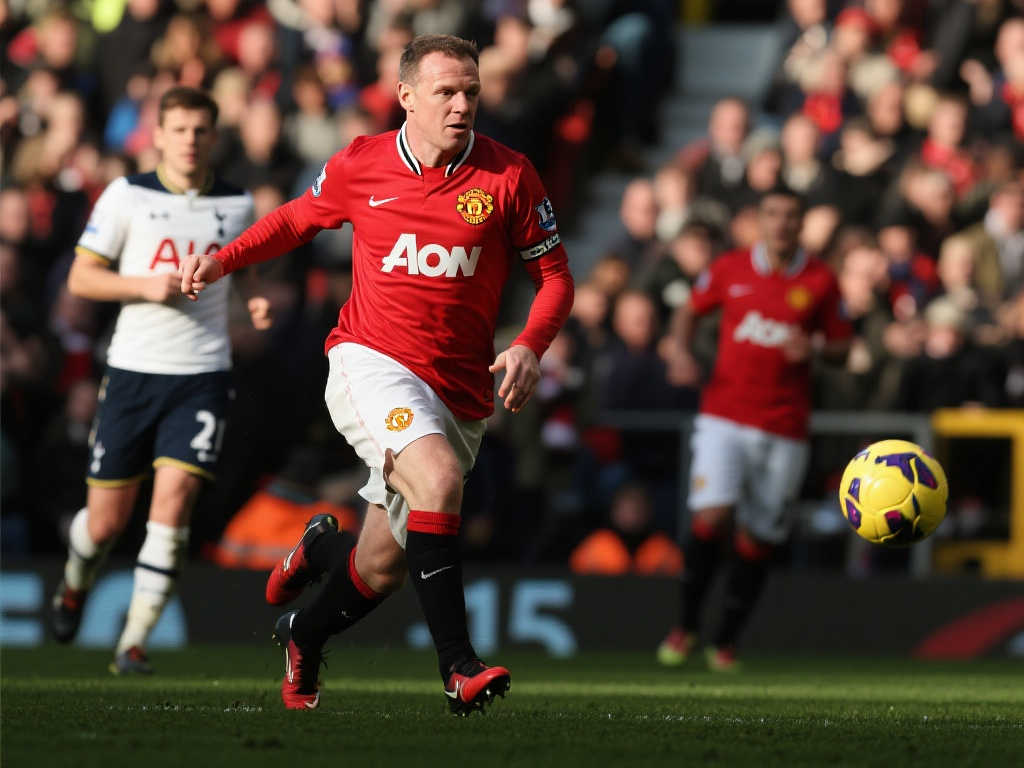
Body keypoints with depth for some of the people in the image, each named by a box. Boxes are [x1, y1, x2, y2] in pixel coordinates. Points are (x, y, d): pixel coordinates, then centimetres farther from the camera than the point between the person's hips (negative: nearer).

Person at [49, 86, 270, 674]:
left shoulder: (238, 205, 7)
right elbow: (81, 277, 1)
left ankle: (135, 642, -9)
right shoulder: (127, 196, 0)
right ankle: (77, 583, 41)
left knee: (173, 503, -15)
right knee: (107, 520, 5)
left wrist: (256, 305, 2)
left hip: (203, 374, 1)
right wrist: (146, 285, -15)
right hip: (134, 368, -1)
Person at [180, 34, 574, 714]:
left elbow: (555, 275, 4)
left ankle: (304, 635, 42)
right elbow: (298, 219, 20)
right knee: (438, 479, -32)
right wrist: (225, 260, 6)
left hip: (461, 393, 2)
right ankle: (458, 664, -30)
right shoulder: (360, 166, 0)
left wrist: (529, 347, -14)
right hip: (372, 364, -2)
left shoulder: (508, 175, -2)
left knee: (383, 566, 7)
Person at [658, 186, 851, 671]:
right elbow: (689, 311, 19)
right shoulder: (730, 269, 4)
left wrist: (815, 346, -12)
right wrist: (682, 351, 0)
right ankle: (686, 627, 0)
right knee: (711, 517, -18)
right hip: (724, 417, -1)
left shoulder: (820, 281, 2)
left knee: (757, 541, 3)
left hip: (784, 430, 1)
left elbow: (841, 348, 9)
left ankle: (726, 642, 19)